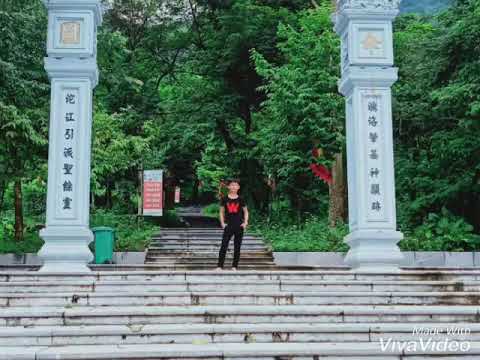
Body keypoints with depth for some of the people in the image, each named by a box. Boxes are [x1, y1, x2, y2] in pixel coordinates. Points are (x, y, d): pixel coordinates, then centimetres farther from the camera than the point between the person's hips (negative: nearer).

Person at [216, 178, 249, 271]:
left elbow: (246, 211, 11)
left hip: (239, 226, 1)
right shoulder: (225, 199, 3)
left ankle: (234, 266, 12)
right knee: (224, 246, -7)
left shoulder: (240, 199, 3)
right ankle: (220, 266, -6)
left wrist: (245, 222, -1)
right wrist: (222, 223, -1)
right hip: (228, 225, -1)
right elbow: (221, 212, 9)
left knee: (237, 247, 5)